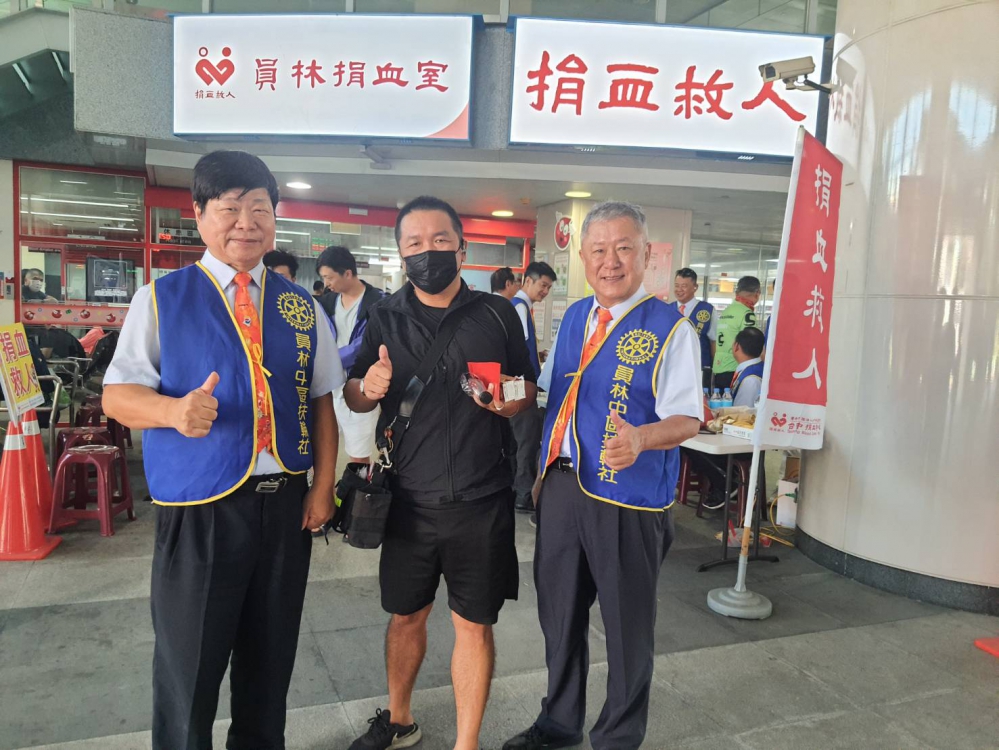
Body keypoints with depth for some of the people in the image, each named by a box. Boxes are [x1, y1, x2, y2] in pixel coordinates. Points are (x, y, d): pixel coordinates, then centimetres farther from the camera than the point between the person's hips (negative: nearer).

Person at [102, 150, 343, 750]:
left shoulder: (302, 308, 8)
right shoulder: (161, 299, 0)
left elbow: (321, 401, 9)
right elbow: (118, 393, -3)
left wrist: (324, 485, 1)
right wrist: (174, 409, -24)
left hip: (286, 503, 3)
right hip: (200, 507, -3)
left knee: (271, 657, 16)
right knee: (189, 664, 8)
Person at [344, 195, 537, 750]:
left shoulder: (497, 314, 0)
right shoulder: (384, 317, 3)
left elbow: (529, 391, 7)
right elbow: (352, 398, 7)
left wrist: (509, 402, -16)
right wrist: (368, 387, -16)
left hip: (481, 501, -1)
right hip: (409, 499, 2)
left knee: (474, 625, 8)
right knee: (406, 616, 18)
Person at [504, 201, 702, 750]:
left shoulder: (669, 328, -10)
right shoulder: (573, 318, 9)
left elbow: (686, 420, -14)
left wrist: (639, 438, -33)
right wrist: (545, 467, 4)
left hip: (628, 497, -5)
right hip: (562, 485, 6)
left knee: (626, 623, 11)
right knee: (558, 611, 19)